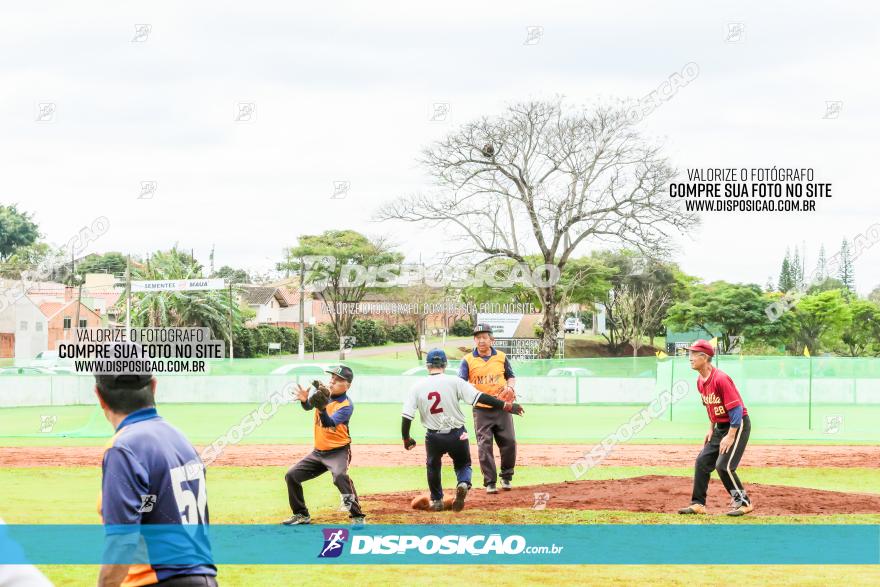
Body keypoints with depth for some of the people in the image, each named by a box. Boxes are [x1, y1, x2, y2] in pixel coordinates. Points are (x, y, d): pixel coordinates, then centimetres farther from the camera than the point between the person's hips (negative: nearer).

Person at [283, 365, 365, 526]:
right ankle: (301, 515, 23)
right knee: (291, 476, 7)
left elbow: (330, 424, -31)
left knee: (340, 475, -34)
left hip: (338, 451, -7)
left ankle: (357, 517, -29)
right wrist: (305, 400, -35)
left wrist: (322, 409, -50)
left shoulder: (347, 405, -17)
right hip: (318, 451, 7)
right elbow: (308, 407, -12)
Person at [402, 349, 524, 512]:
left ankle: (436, 501, 27)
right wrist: (506, 406, -13)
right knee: (463, 464, 22)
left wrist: (406, 439, 8)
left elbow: (406, 417, -5)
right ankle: (463, 484, -9)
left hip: (433, 437, 1)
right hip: (458, 435, -1)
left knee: (433, 466, 27)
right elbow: (479, 397, -15)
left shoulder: (417, 388, -3)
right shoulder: (454, 382, -7)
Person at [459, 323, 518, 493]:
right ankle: (490, 482, 4)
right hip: (481, 409, -2)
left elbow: (511, 376, 17)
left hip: (502, 407, 2)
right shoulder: (468, 360, 0)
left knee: (509, 442, 0)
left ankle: (506, 477, 18)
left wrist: (510, 387, -5)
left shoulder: (501, 357, 6)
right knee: (484, 446, -3)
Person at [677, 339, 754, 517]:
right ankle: (698, 504, 11)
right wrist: (711, 429, 14)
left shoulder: (720, 379, -23)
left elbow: (736, 408, -24)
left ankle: (743, 502, -1)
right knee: (702, 461, 6)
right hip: (720, 426, 9)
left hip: (738, 425, -9)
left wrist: (730, 436, -24)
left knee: (723, 465, -15)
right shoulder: (700, 381, 5)